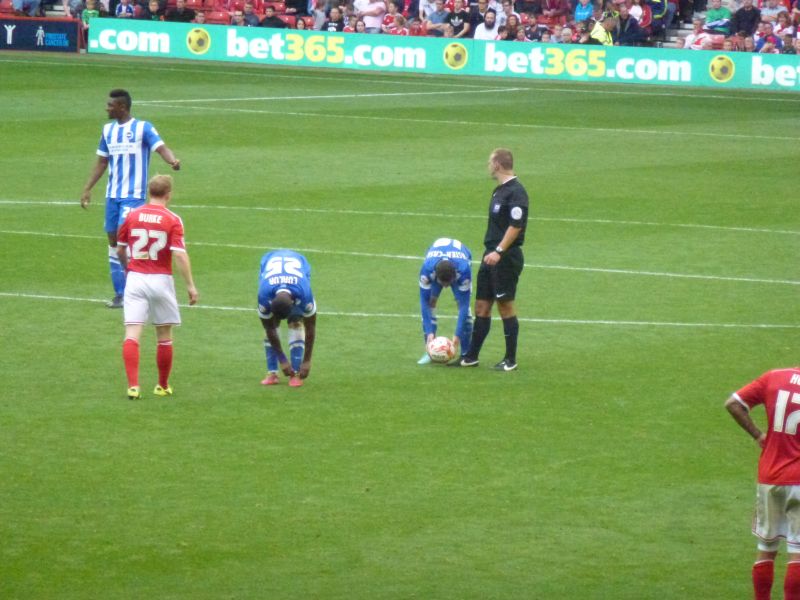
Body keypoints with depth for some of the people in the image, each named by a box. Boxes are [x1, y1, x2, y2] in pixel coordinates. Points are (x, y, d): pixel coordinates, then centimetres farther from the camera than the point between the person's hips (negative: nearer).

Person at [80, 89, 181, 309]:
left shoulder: (142, 128, -6)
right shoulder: (108, 130, 13)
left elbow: (161, 148, -18)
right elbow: (102, 162, 20)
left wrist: (172, 160, -40)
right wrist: (87, 189, 17)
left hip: (133, 194, -6)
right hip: (112, 195, 6)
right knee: (113, 241, 6)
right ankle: (120, 293, 13)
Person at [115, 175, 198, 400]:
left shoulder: (132, 216, 3)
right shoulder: (172, 220, -6)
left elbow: (119, 250, 12)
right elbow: (179, 254, -13)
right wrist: (190, 285, -8)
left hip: (135, 278, 1)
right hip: (160, 279, -1)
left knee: (132, 334, -4)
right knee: (164, 336, 13)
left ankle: (133, 385, -17)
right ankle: (163, 386, 22)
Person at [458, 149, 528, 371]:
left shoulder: (515, 192, -15)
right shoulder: (499, 190, 15)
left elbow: (516, 226, -21)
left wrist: (499, 251, -25)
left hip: (506, 258, -9)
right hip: (491, 255, 9)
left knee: (505, 305, -3)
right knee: (482, 305, 10)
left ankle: (511, 360, 4)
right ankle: (471, 357, 15)